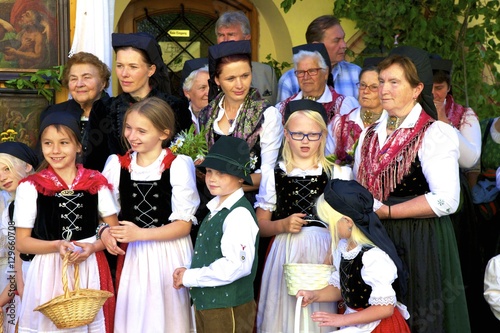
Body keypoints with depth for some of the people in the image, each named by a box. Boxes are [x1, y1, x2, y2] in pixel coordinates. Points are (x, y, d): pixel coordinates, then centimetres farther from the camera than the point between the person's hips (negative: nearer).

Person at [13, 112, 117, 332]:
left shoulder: (96, 183, 2)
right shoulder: (30, 187, -3)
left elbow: (114, 230, 7)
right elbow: (21, 243, -2)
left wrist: (92, 247, -12)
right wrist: (57, 246, -17)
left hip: (91, 269, 2)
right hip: (49, 272, -2)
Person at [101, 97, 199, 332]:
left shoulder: (178, 166, -10)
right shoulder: (117, 165, 2)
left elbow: (184, 224, -11)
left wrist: (140, 234, -20)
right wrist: (107, 231, -12)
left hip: (169, 255, -3)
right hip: (132, 256, 3)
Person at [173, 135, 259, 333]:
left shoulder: (239, 214, -17)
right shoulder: (215, 209, 11)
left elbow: (236, 265, -26)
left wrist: (190, 277, -18)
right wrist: (188, 271, -1)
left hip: (228, 308, -9)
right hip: (204, 301, 9)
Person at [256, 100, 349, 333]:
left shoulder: (334, 173, 6)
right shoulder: (275, 174, 5)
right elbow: (260, 225, 7)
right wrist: (282, 225, -12)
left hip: (323, 252, 0)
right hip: (285, 253, 0)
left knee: (319, 313, 1)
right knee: (284, 311, 1)